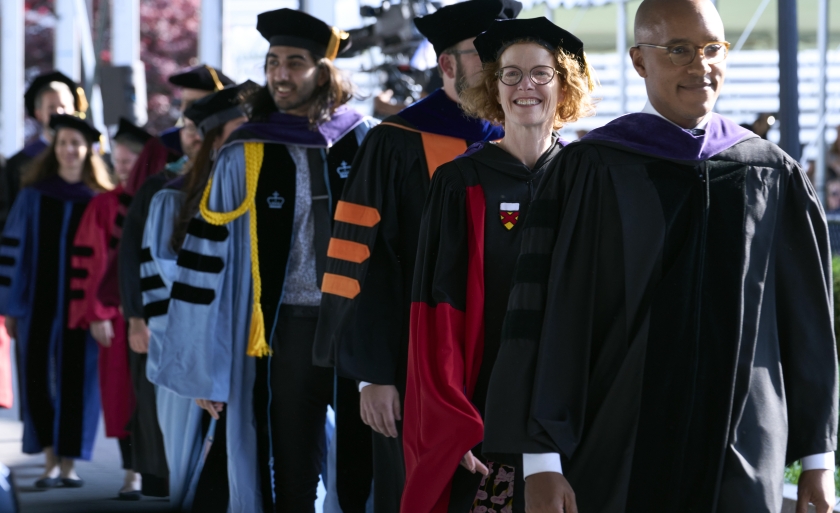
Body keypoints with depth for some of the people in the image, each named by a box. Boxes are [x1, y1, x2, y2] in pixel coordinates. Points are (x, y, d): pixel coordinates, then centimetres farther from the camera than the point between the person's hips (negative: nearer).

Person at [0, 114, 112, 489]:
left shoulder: (99, 201, 3)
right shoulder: (33, 196, 4)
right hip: (39, 303, 1)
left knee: (76, 382, 0)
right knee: (38, 378, -2)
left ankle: (69, 463, 9)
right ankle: (51, 460, 10)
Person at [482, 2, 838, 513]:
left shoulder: (773, 175, 4)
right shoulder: (593, 172, -4)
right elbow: (549, 317, -7)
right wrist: (539, 461, -12)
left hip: (743, 463, 2)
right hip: (616, 462, -2)